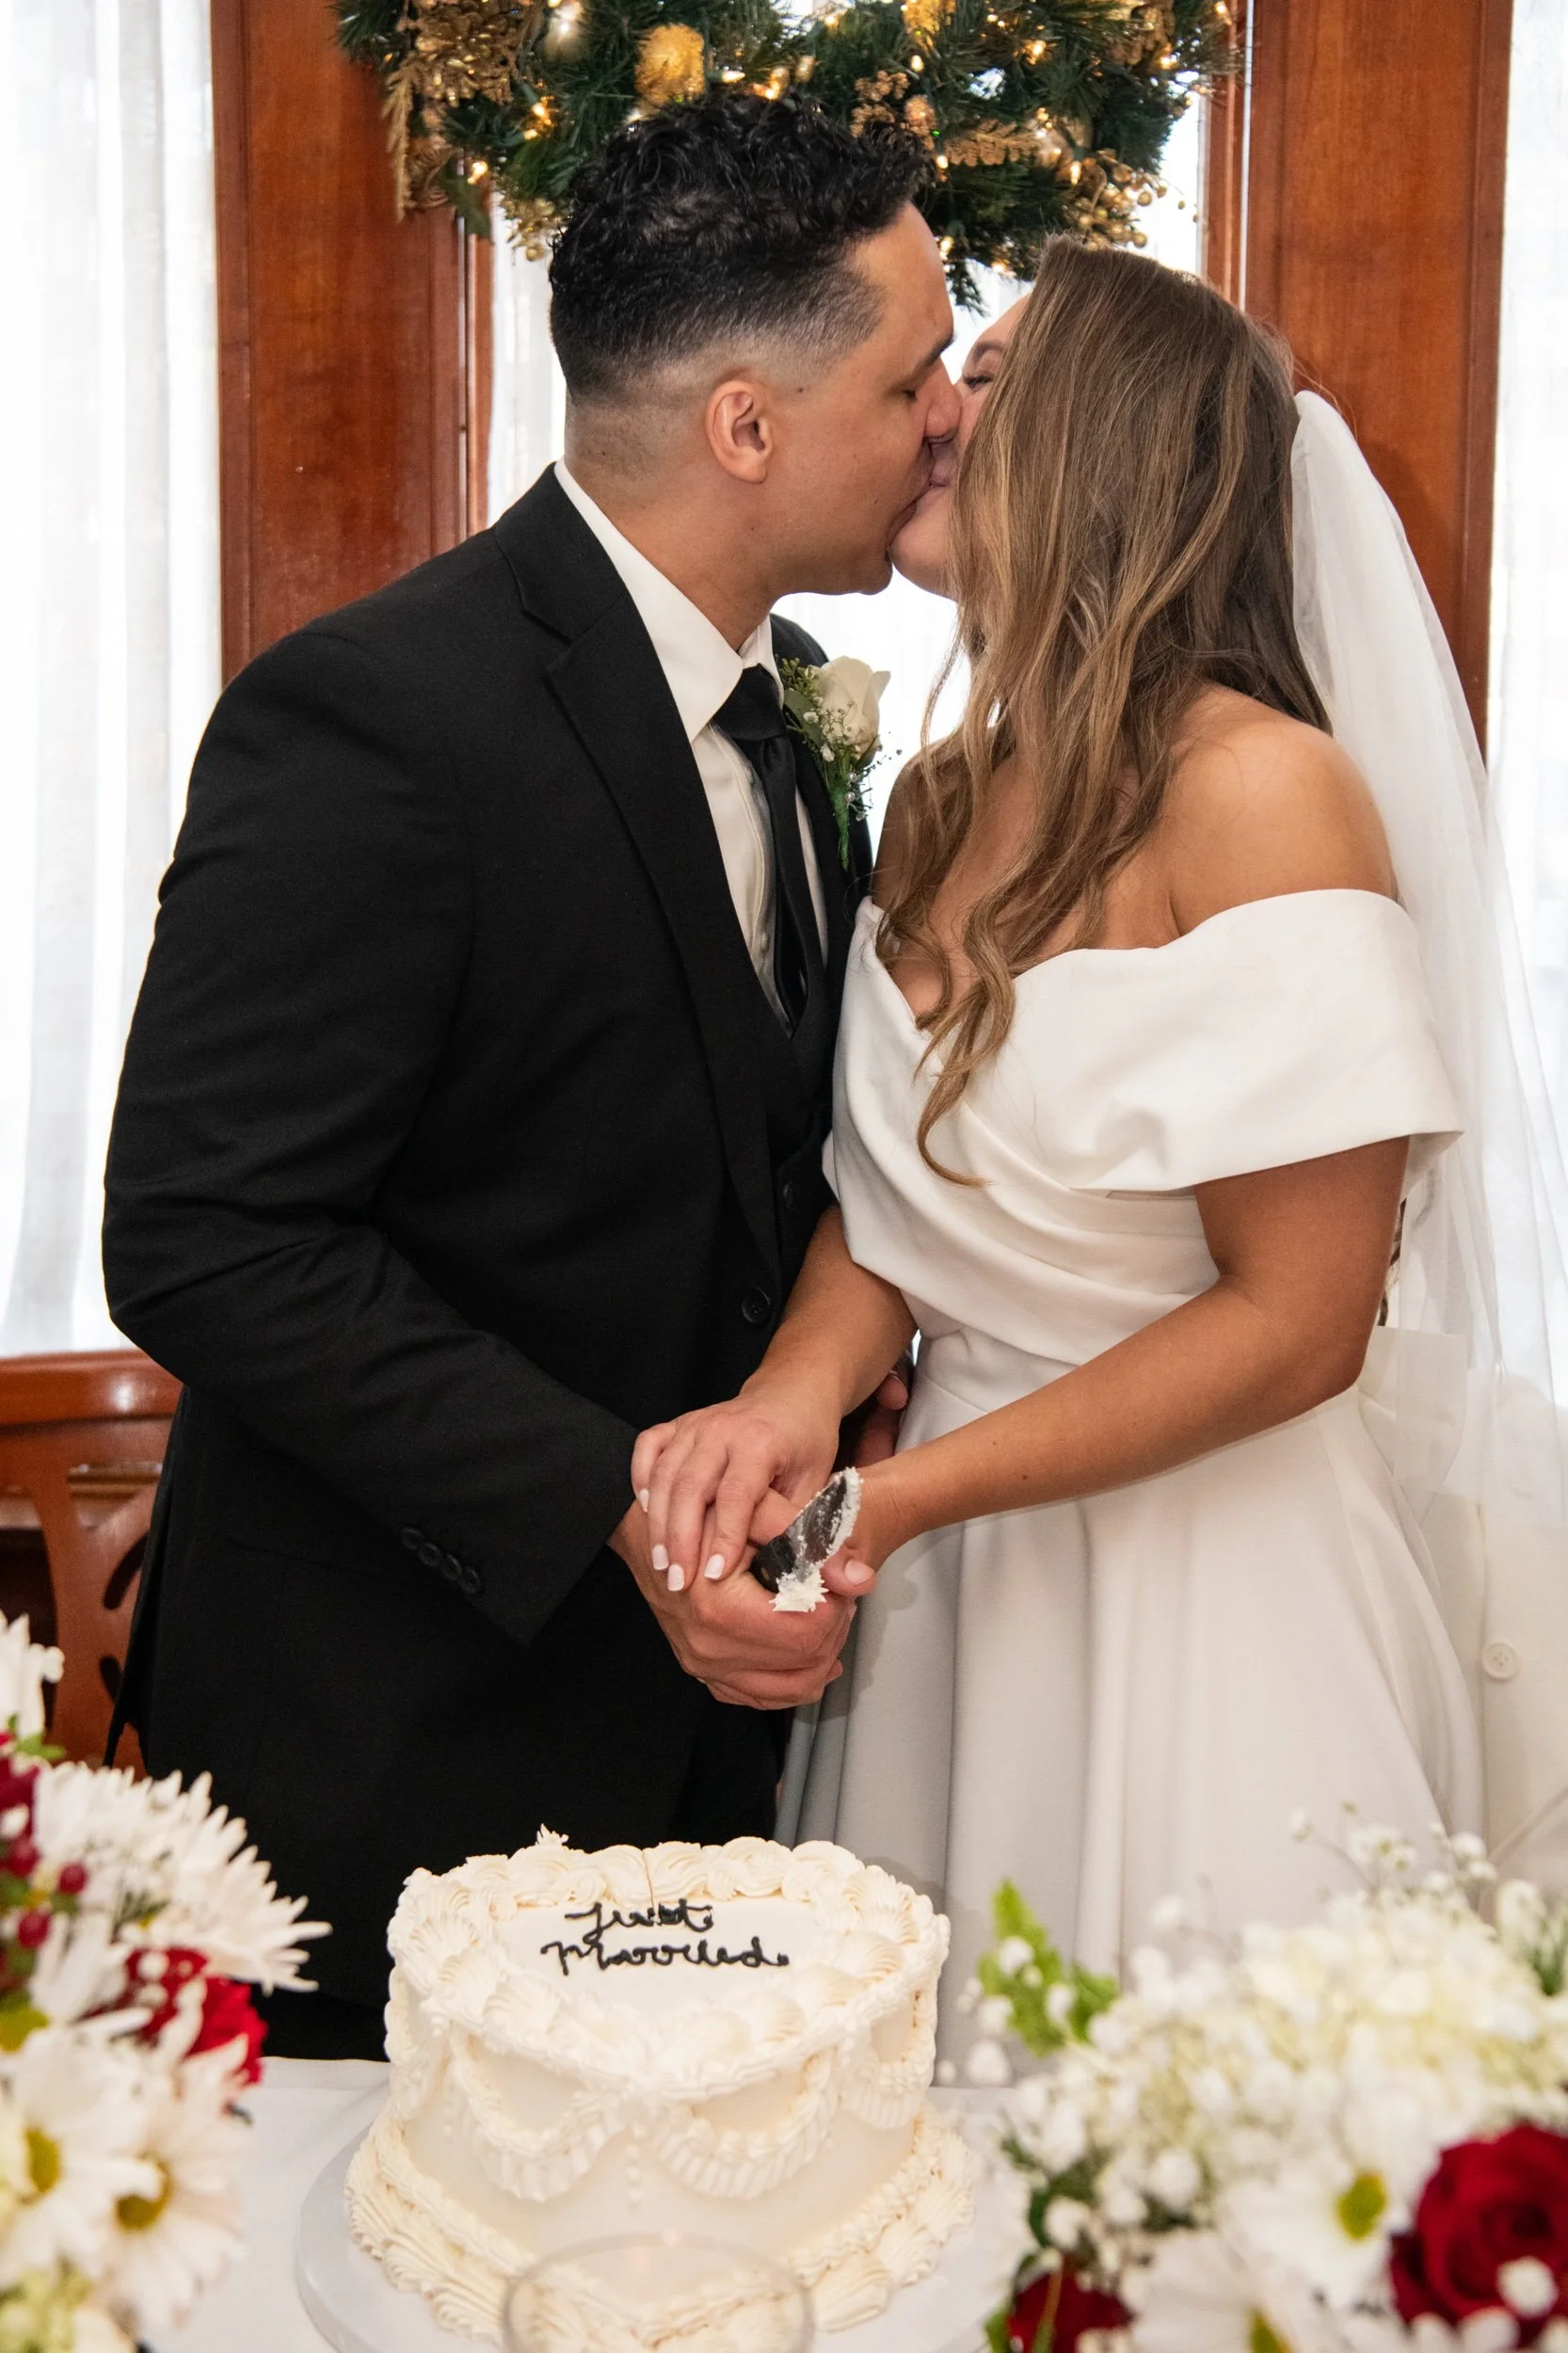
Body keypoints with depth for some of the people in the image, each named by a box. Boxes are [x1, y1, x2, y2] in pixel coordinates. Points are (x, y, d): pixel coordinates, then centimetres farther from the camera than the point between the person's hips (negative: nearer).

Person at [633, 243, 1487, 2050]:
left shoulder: (1254, 786, -17)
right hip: (943, 1579, 6)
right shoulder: (942, 803, 5)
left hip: (1199, 1589, -6)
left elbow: (1295, 1324, -18)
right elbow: (891, 1201, 7)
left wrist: (907, 1492, -18)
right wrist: (794, 1397, -13)